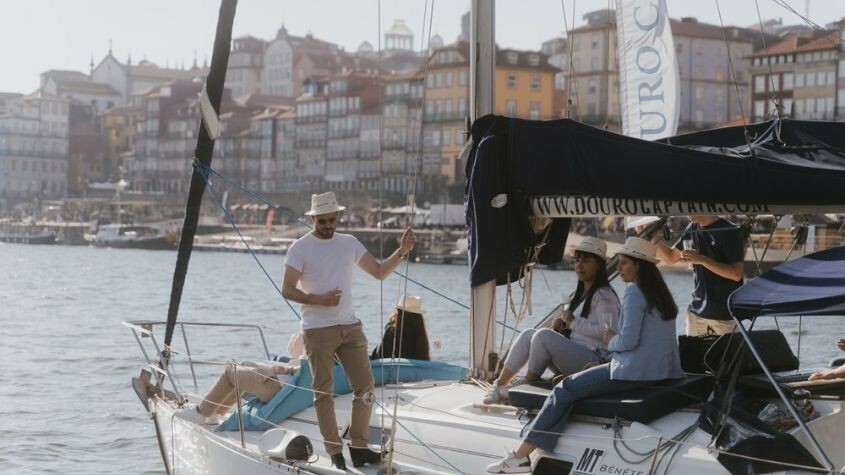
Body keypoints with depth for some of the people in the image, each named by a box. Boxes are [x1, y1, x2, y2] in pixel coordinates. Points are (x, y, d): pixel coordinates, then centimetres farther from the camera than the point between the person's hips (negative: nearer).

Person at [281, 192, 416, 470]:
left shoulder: (349, 243, 10)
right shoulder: (300, 248, -4)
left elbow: (379, 272, 13)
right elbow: (287, 290, -7)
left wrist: (402, 252, -1)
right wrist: (318, 299, -20)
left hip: (350, 326, 5)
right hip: (318, 330, -5)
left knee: (365, 387, 2)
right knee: (323, 392, 0)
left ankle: (358, 447, 12)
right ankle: (335, 451, 8)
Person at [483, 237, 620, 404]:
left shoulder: (604, 295, -9)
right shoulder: (582, 294, 22)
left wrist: (574, 322, -17)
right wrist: (562, 322, 6)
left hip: (595, 358, -9)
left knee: (543, 335, -25)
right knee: (528, 334, -4)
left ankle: (527, 384, -9)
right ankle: (499, 385, -8)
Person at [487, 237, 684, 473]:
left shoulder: (634, 292, -12)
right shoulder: (659, 292, 17)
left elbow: (628, 341, -21)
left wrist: (611, 341, 1)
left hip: (634, 372, -10)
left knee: (565, 389, -2)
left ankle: (521, 456, -4)